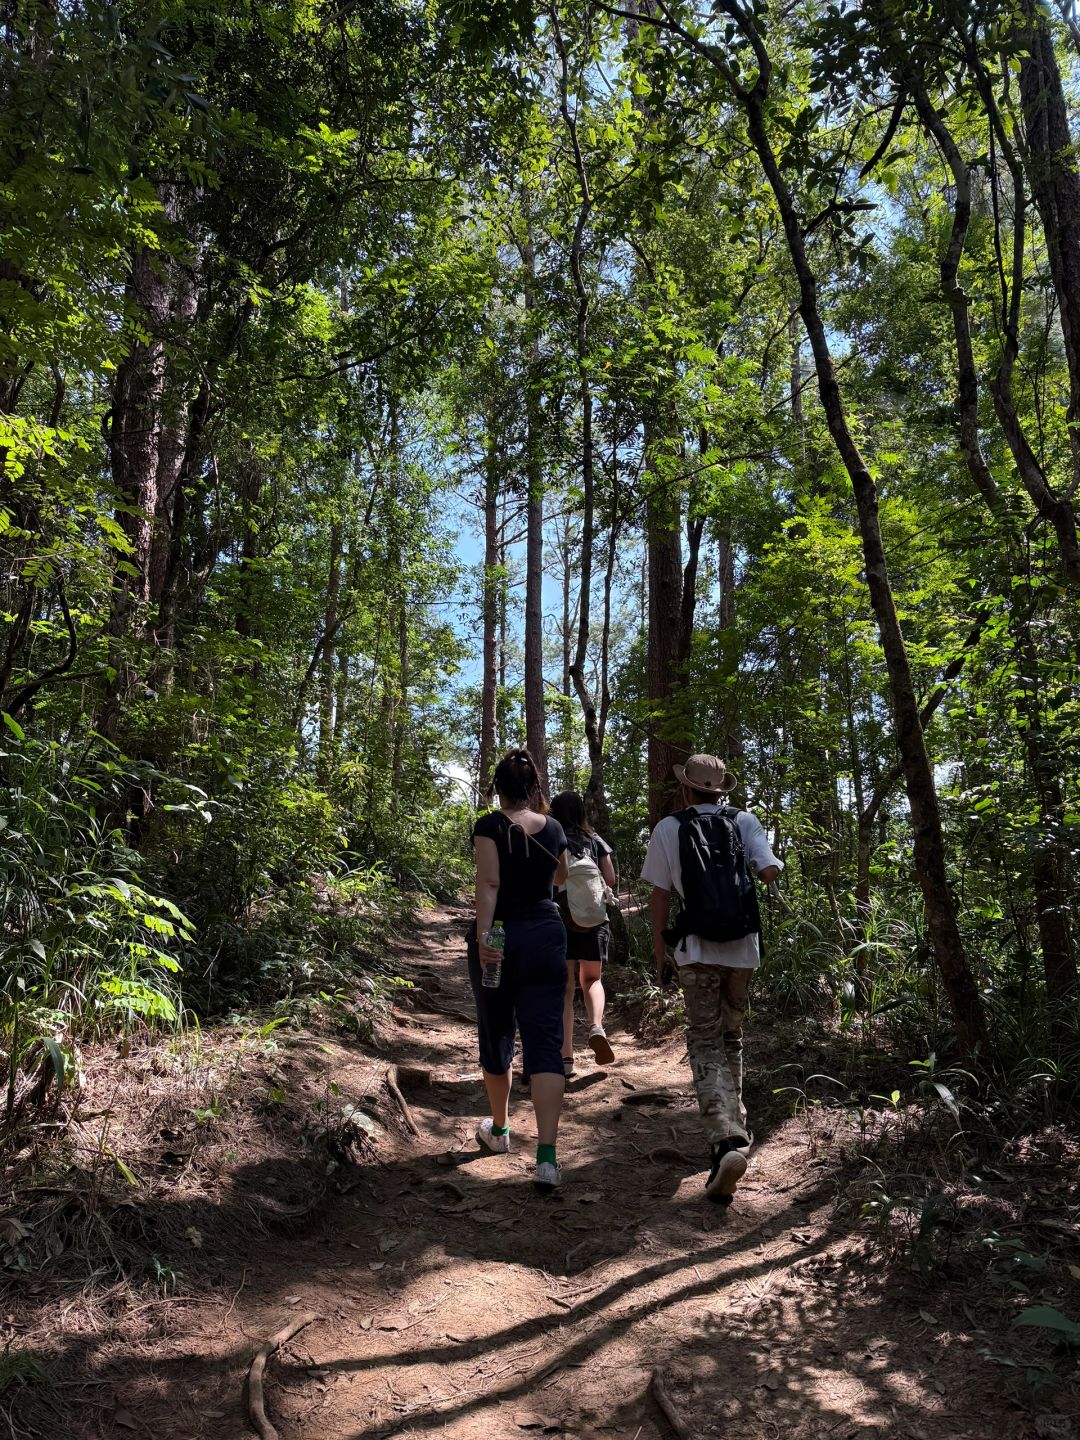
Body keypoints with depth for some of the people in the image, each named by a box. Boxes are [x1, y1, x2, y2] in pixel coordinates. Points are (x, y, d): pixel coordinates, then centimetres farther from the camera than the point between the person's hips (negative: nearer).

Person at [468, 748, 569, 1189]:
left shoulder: (490, 825, -6)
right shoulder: (553, 828, 7)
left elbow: (489, 882, -19)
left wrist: (483, 936, -23)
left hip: (500, 938, -2)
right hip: (546, 936, 2)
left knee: (496, 1037, 16)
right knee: (545, 1044, -1)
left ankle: (499, 1131, 35)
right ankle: (546, 1156, -12)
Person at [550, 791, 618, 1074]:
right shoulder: (595, 841, 6)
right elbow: (610, 880, 4)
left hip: (559, 920, -1)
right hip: (595, 920, 1)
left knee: (564, 988, 7)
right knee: (592, 980, 19)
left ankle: (566, 1058, 4)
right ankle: (596, 1027, -10)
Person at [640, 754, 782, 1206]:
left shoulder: (669, 828, -2)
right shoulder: (745, 821, 1)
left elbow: (659, 893, 0)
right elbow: (770, 872, -9)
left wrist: (659, 949, 9)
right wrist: (746, 868, 13)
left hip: (697, 950, -2)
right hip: (743, 947, 3)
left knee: (705, 1043, 0)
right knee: (731, 1037, 21)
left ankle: (727, 1141, -18)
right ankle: (733, 1120, 34)